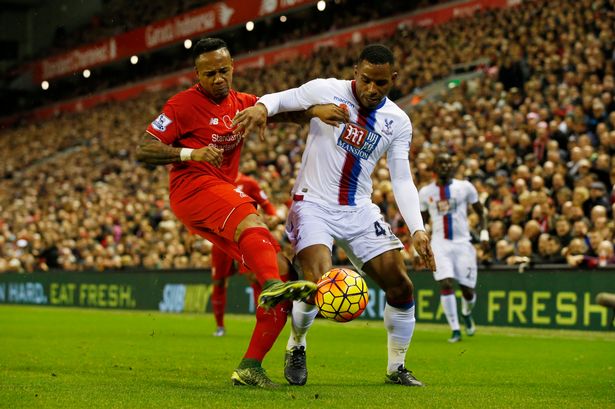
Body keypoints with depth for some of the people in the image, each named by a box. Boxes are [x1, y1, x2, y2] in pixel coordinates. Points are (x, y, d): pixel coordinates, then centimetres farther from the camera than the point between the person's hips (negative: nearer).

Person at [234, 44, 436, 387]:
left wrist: (418, 230, -11)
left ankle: (397, 368, 19)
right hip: (313, 205, -4)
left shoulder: (398, 122, 1)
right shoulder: (326, 91, -9)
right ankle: (296, 347, 8)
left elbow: (402, 181, 1)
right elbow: (280, 100, -2)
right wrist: (261, 107, -27)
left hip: (359, 211, 4)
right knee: (319, 284, -24)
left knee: (401, 286, -2)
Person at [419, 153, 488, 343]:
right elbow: (422, 222, 17)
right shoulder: (425, 192, 6)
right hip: (440, 244, 0)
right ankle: (455, 330, -10)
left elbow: (480, 212, 12)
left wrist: (484, 233, -2)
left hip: (462, 243, 0)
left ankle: (466, 313, 36)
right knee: (446, 284, -17)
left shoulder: (465, 187, 2)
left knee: (467, 290, 0)